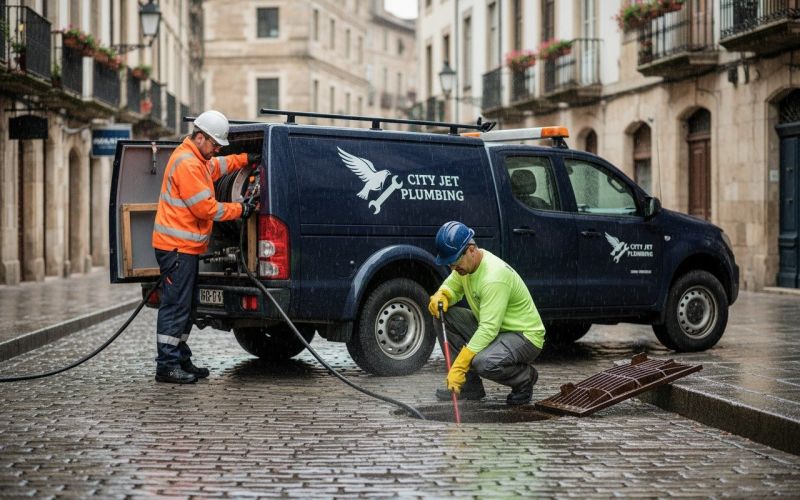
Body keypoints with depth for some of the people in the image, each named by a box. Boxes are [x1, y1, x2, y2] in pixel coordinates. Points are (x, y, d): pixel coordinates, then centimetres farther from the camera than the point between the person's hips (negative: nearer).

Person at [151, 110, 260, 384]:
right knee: (176, 306, -10)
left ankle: (181, 360, 22)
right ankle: (167, 366, -8)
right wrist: (240, 210, -10)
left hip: (186, 246, 11)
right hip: (177, 247, -11)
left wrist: (245, 159, 29)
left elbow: (218, 166, 40)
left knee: (185, 306, 15)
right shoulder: (187, 163, -18)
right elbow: (205, 208, -19)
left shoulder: (198, 160, 16)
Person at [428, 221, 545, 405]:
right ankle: (470, 385, -1)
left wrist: (459, 366, -35)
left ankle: (525, 377, -2)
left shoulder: (494, 276, -30)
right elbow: (452, 287, 14)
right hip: (491, 328, 9)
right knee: (443, 316, -8)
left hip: (525, 336, -9)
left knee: (483, 362, -37)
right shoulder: (465, 263, -3)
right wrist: (441, 295, -13)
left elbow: (489, 329, -33)